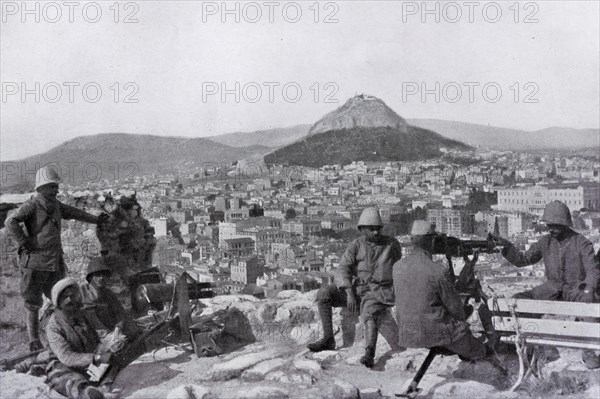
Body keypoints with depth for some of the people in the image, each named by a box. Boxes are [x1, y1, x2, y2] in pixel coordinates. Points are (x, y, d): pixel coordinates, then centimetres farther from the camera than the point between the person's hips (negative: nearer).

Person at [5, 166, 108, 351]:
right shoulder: (32, 205, -11)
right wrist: (24, 243, -19)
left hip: (55, 262, 7)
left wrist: (95, 219, 34)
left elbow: (73, 213, 28)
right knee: (33, 304, 2)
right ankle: (34, 340, 11)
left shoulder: (55, 205, 12)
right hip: (35, 262, -7)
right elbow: (11, 221, -21)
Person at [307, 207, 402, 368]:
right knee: (323, 293, -18)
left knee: (369, 314, -35)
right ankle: (328, 339, -12)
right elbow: (344, 268, -9)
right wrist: (350, 293, -23)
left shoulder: (392, 244, 6)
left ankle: (370, 353, -51)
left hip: (377, 292, -2)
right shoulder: (356, 245, 3)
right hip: (354, 289, 2)